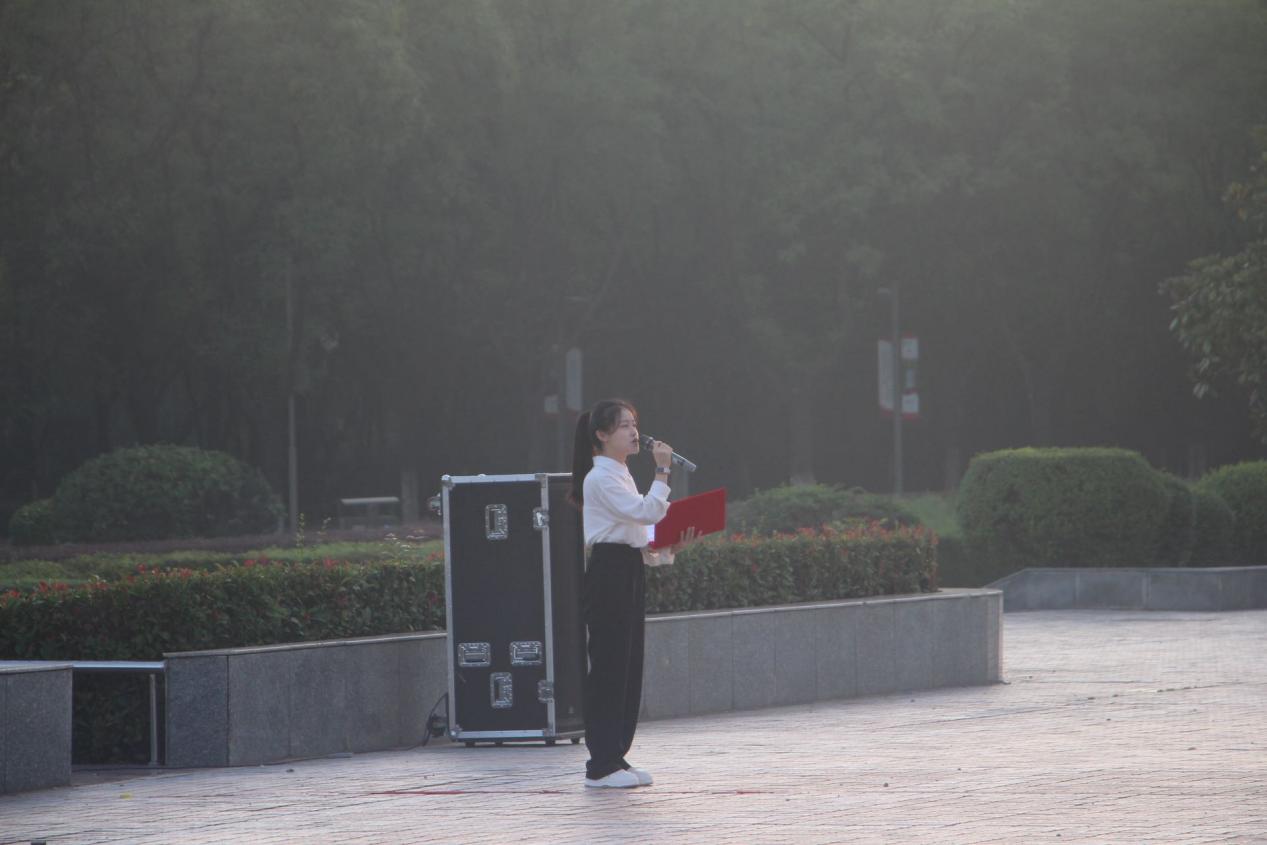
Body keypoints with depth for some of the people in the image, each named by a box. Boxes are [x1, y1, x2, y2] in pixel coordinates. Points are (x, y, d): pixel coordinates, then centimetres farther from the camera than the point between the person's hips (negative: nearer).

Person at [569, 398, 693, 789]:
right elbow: (646, 512, -20)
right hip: (608, 574, -10)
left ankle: (616, 757, 14)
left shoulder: (621, 476, 19)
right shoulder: (600, 478, -11)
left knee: (629, 668, 9)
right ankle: (601, 765, -5)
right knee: (609, 666, -8)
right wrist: (662, 471, -18)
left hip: (630, 571, 10)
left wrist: (668, 547, 7)